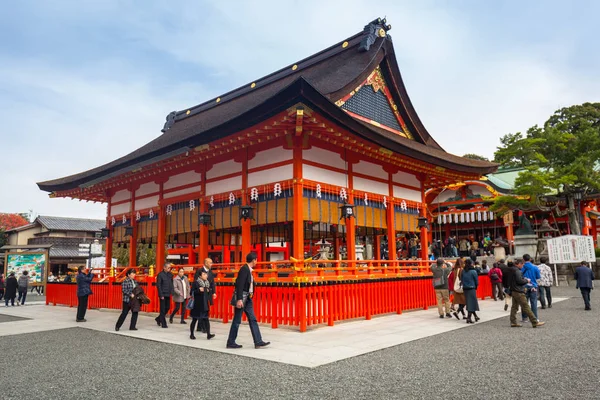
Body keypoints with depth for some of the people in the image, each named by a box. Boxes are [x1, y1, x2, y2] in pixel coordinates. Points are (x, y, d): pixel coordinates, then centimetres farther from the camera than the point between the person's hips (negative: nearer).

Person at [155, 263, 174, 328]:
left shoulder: (170, 274, 9)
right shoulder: (160, 274, -8)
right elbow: (158, 285, -10)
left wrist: (172, 292, 3)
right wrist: (161, 295, -13)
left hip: (168, 294, 6)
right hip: (163, 294, -6)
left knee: (167, 308, 11)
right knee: (163, 309, 0)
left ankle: (158, 319, 30)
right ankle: (163, 324, 6)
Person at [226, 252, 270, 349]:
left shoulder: (248, 269, 11)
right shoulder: (244, 269, -17)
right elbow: (240, 285, -22)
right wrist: (239, 299, -26)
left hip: (247, 299, 9)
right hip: (241, 298, -9)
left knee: (252, 320, 7)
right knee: (237, 321, 1)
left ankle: (258, 342, 9)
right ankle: (230, 343, 13)